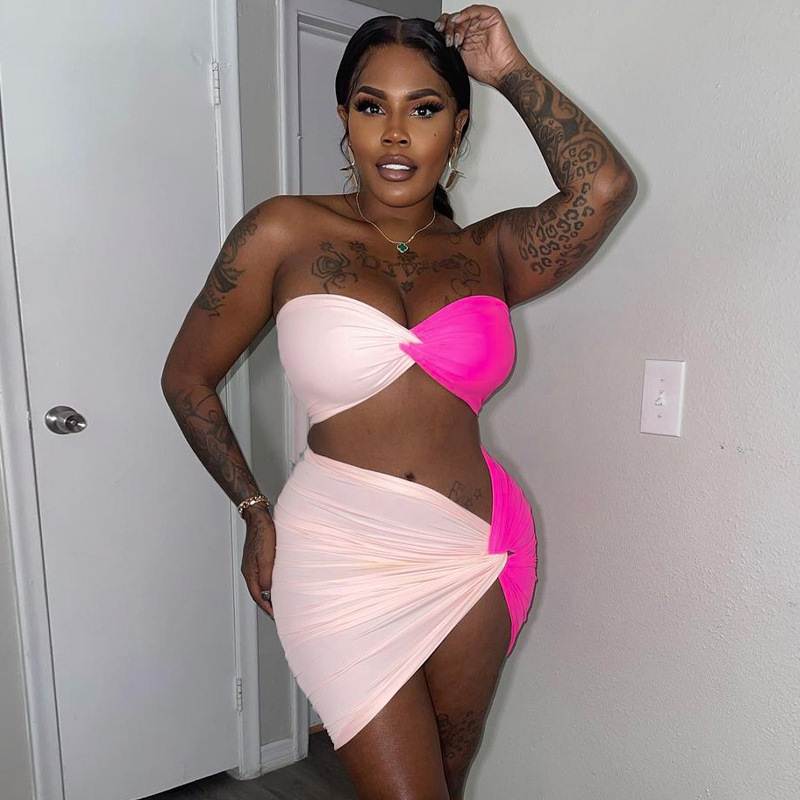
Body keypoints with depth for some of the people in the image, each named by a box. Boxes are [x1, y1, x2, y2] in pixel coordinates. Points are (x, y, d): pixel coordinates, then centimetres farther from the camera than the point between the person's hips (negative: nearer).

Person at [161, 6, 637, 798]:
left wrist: (511, 71, -3)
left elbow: (606, 185, -13)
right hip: (345, 556, -3)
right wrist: (255, 512, 0)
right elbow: (187, 376, 2)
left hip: (474, 560, 4)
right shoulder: (287, 233, -4)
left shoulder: (491, 251, 4)